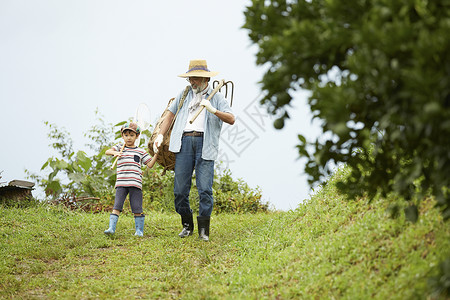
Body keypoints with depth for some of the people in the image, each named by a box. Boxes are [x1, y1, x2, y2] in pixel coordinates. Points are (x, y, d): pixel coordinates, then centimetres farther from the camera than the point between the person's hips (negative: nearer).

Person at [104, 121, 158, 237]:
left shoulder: (140, 152, 13)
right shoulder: (120, 148, 12)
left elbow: (150, 164, 11)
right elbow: (107, 151, -3)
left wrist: (156, 154, 0)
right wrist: (114, 153, -24)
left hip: (135, 184, 0)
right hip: (121, 183, 0)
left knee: (137, 209, 2)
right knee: (117, 206, -7)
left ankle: (139, 230, 11)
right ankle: (111, 228, -9)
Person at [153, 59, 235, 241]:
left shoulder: (217, 98, 13)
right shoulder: (184, 95, 23)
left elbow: (231, 120, 1)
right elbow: (171, 114, 28)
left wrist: (213, 110, -14)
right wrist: (160, 135, 16)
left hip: (205, 143, -3)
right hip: (184, 142, 3)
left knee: (205, 189, -10)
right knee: (180, 189, -1)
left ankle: (203, 230, -3)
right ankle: (187, 225, 15)